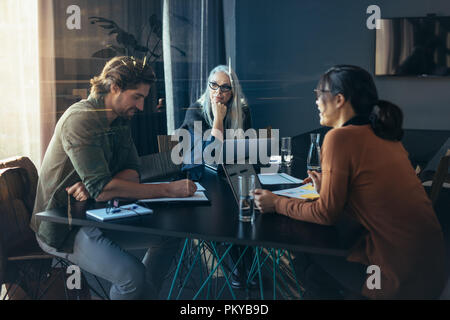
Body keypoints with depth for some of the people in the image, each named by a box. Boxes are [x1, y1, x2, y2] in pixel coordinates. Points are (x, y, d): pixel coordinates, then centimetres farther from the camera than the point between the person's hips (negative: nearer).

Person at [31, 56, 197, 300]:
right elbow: (102, 188, -29)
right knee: (132, 275, -28)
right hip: (63, 228, -9)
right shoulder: (81, 119, -21)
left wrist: (92, 188, -21)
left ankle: (143, 296, 18)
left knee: (170, 234, 6)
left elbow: (132, 172, 1)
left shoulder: (121, 120, 8)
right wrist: (168, 190, -28)